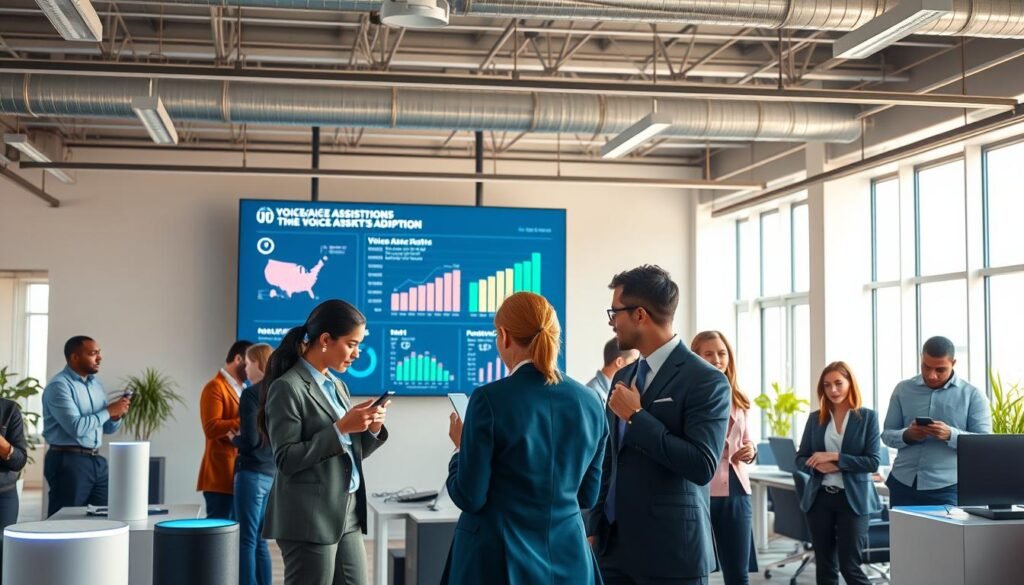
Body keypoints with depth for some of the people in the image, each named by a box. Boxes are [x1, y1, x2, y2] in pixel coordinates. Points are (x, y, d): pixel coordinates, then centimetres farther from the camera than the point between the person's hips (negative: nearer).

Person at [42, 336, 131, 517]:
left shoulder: (96, 384, 14)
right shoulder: (59, 385, -11)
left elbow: (108, 428, 18)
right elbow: (76, 427, -22)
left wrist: (116, 415, -4)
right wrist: (108, 411, -13)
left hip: (96, 460, 8)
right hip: (68, 461, -8)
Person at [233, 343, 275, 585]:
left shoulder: (251, 394, -12)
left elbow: (250, 440, -18)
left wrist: (233, 438, 3)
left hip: (252, 473, -7)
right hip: (272, 474, 7)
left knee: (247, 541, -2)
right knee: (259, 540, 14)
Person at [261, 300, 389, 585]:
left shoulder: (337, 385, 15)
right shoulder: (287, 388, -11)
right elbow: (286, 459, -17)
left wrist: (371, 429, -1)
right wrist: (340, 428, -19)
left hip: (347, 516, 8)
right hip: (309, 519, -8)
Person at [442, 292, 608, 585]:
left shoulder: (490, 399, -16)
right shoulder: (589, 402, 0)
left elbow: (469, 497, -12)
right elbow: (588, 496, 9)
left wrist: (462, 446, 5)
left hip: (498, 560, -4)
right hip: (569, 560, 4)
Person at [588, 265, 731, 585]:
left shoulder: (705, 380, -11)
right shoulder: (623, 377, 11)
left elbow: (702, 466, -21)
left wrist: (636, 416, -17)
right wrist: (595, 530, 14)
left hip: (671, 550, -6)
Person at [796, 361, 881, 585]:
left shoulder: (867, 417, -2)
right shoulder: (815, 418, 8)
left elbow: (873, 462, -8)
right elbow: (801, 459, 9)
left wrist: (835, 457, -17)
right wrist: (818, 465, -13)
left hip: (853, 499, -4)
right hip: (820, 498, 4)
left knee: (850, 566, -6)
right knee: (824, 566, 8)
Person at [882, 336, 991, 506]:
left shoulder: (972, 394, 2)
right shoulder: (903, 389, 9)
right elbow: (887, 434, 9)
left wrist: (950, 435, -21)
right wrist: (906, 436, -14)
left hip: (946, 487, -2)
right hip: (903, 483, 2)